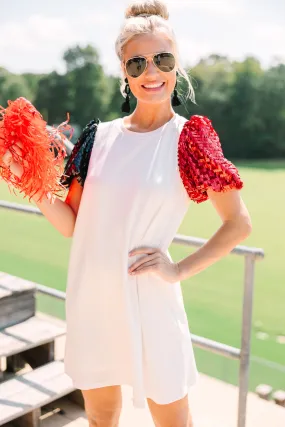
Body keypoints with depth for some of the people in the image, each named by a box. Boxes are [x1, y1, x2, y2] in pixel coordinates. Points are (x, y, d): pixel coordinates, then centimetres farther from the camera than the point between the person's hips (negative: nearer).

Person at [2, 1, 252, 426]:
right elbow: (71, 225, 5)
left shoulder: (189, 139, -6)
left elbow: (239, 224, -2)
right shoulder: (99, 136, 3)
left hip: (148, 303, -3)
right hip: (89, 301, 4)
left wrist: (180, 270, -9)